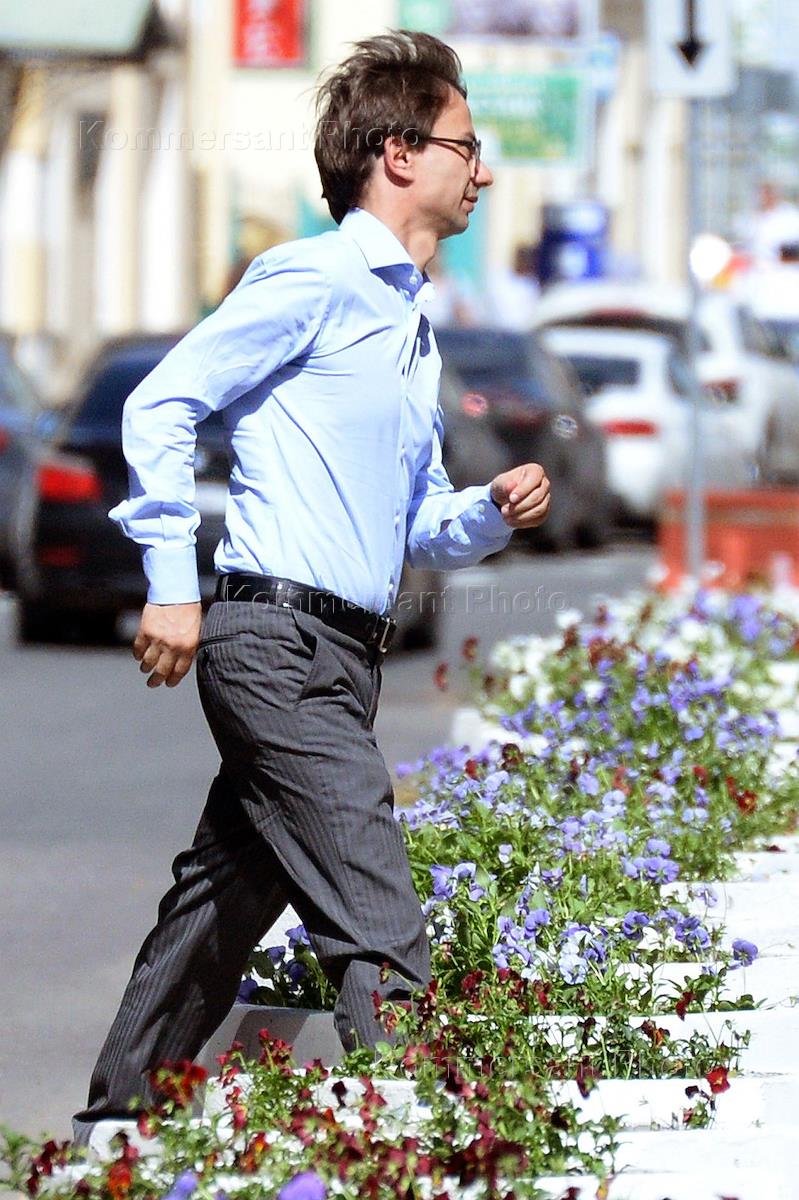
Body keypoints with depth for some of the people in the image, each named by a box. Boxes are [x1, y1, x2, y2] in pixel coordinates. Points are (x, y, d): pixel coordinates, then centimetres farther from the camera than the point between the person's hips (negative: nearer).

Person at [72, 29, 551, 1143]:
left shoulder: (411, 329, 22)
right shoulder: (314, 281, -6)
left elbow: (418, 527, 27)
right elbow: (162, 404, -11)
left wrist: (492, 511, 5)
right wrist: (173, 583, -15)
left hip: (339, 655, 9)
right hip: (278, 640, -9)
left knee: (225, 904, 15)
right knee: (379, 936, -16)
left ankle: (114, 1124, 24)